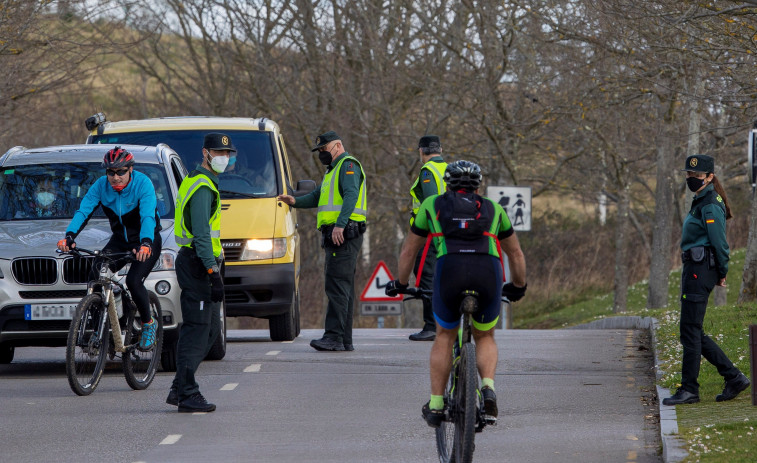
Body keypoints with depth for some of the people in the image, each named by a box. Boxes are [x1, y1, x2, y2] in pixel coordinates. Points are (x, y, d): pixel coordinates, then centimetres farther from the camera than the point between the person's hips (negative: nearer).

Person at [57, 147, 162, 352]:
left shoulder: (143, 184, -22)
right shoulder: (101, 185, -10)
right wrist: (69, 236, -38)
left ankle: (148, 324, 0)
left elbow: (148, 216, -35)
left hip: (147, 241, -5)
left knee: (133, 281, -25)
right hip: (120, 240, 5)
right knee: (96, 275, -17)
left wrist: (145, 243, -53)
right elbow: (83, 210, -20)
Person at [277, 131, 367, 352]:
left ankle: (333, 337, -22)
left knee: (337, 284, -16)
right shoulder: (333, 170, 27)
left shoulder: (348, 166, -6)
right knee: (343, 287, 9)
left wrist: (340, 225, -31)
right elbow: (317, 196, 26)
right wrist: (296, 201, 7)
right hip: (334, 236, 11)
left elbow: (351, 195, -20)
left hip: (344, 234, -11)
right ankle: (345, 340, 9)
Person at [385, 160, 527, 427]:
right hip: (489, 270, 1)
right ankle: (488, 389, -2)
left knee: (445, 337, 21)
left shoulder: (432, 205, 27)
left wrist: (400, 284, 49)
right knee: (485, 337, 23)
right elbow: (515, 253, 39)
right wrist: (518, 287, 55)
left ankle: (436, 405, 16)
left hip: (449, 268, -1)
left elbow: (409, 250, 34)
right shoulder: (493, 209, 30)